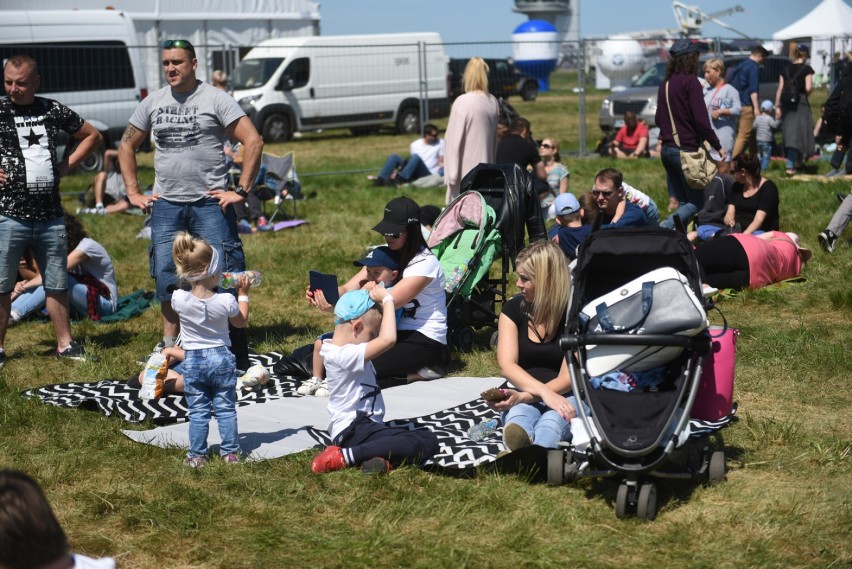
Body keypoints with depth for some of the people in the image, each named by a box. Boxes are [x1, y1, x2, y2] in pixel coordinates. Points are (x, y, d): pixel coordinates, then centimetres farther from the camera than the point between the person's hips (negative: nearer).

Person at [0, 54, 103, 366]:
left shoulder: (53, 111, 5)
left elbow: (93, 136, 19)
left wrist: (66, 165, 7)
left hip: (50, 215, 3)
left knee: (57, 284, 12)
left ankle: (65, 344, 23)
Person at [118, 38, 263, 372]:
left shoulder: (215, 99, -3)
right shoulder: (152, 103, 10)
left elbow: (253, 142, -7)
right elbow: (127, 146, 21)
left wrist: (242, 191, -11)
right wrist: (133, 193, 12)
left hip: (210, 204, -4)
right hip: (166, 206, 4)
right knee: (167, 278, 9)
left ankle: (237, 353, -2)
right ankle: (169, 347, 23)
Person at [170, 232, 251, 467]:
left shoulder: (179, 299, -18)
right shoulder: (226, 301, -19)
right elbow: (241, 322, 1)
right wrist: (243, 294, 9)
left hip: (193, 361, 0)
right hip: (221, 358, 0)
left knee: (197, 411, 11)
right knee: (226, 408, 13)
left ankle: (197, 455, 15)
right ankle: (230, 452, 18)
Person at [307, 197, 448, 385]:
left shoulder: (425, 263, -19)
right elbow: (348, 288, -3)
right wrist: (324, 295, -27)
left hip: (424, 341, -8)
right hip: (396, 332, 8)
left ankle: (420, 373, -6)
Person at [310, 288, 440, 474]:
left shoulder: (337, 348, 11)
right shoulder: (347, 355, -20)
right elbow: (388, 339, -32)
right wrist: (387, 299, -19)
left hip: (362, 426, 11)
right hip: (353, 431, -11)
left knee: (428, 439, 2)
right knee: (428, 444, -24)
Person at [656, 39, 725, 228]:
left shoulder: (665, 83, 11)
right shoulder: (690, 81, -11)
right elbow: (701, 120, -16)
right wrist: (718, 146, -8)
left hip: (667, 149, 8)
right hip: (686, 148, -8)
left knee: (682, 202, 13)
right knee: (696, 202, -3)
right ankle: (663, 229, -21)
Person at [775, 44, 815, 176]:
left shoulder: (786, 69, 8)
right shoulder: (806, 69, -5)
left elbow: (780, 89, 5)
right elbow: (808, 88, -15)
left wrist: (777, 106, 8)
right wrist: (806, 95, 7)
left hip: (786, 104, 5)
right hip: (801, 103, -5)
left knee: (789, 133, 13)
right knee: (798, 133, 2)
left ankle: (797, 161, 25)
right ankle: (790, 166, 0)